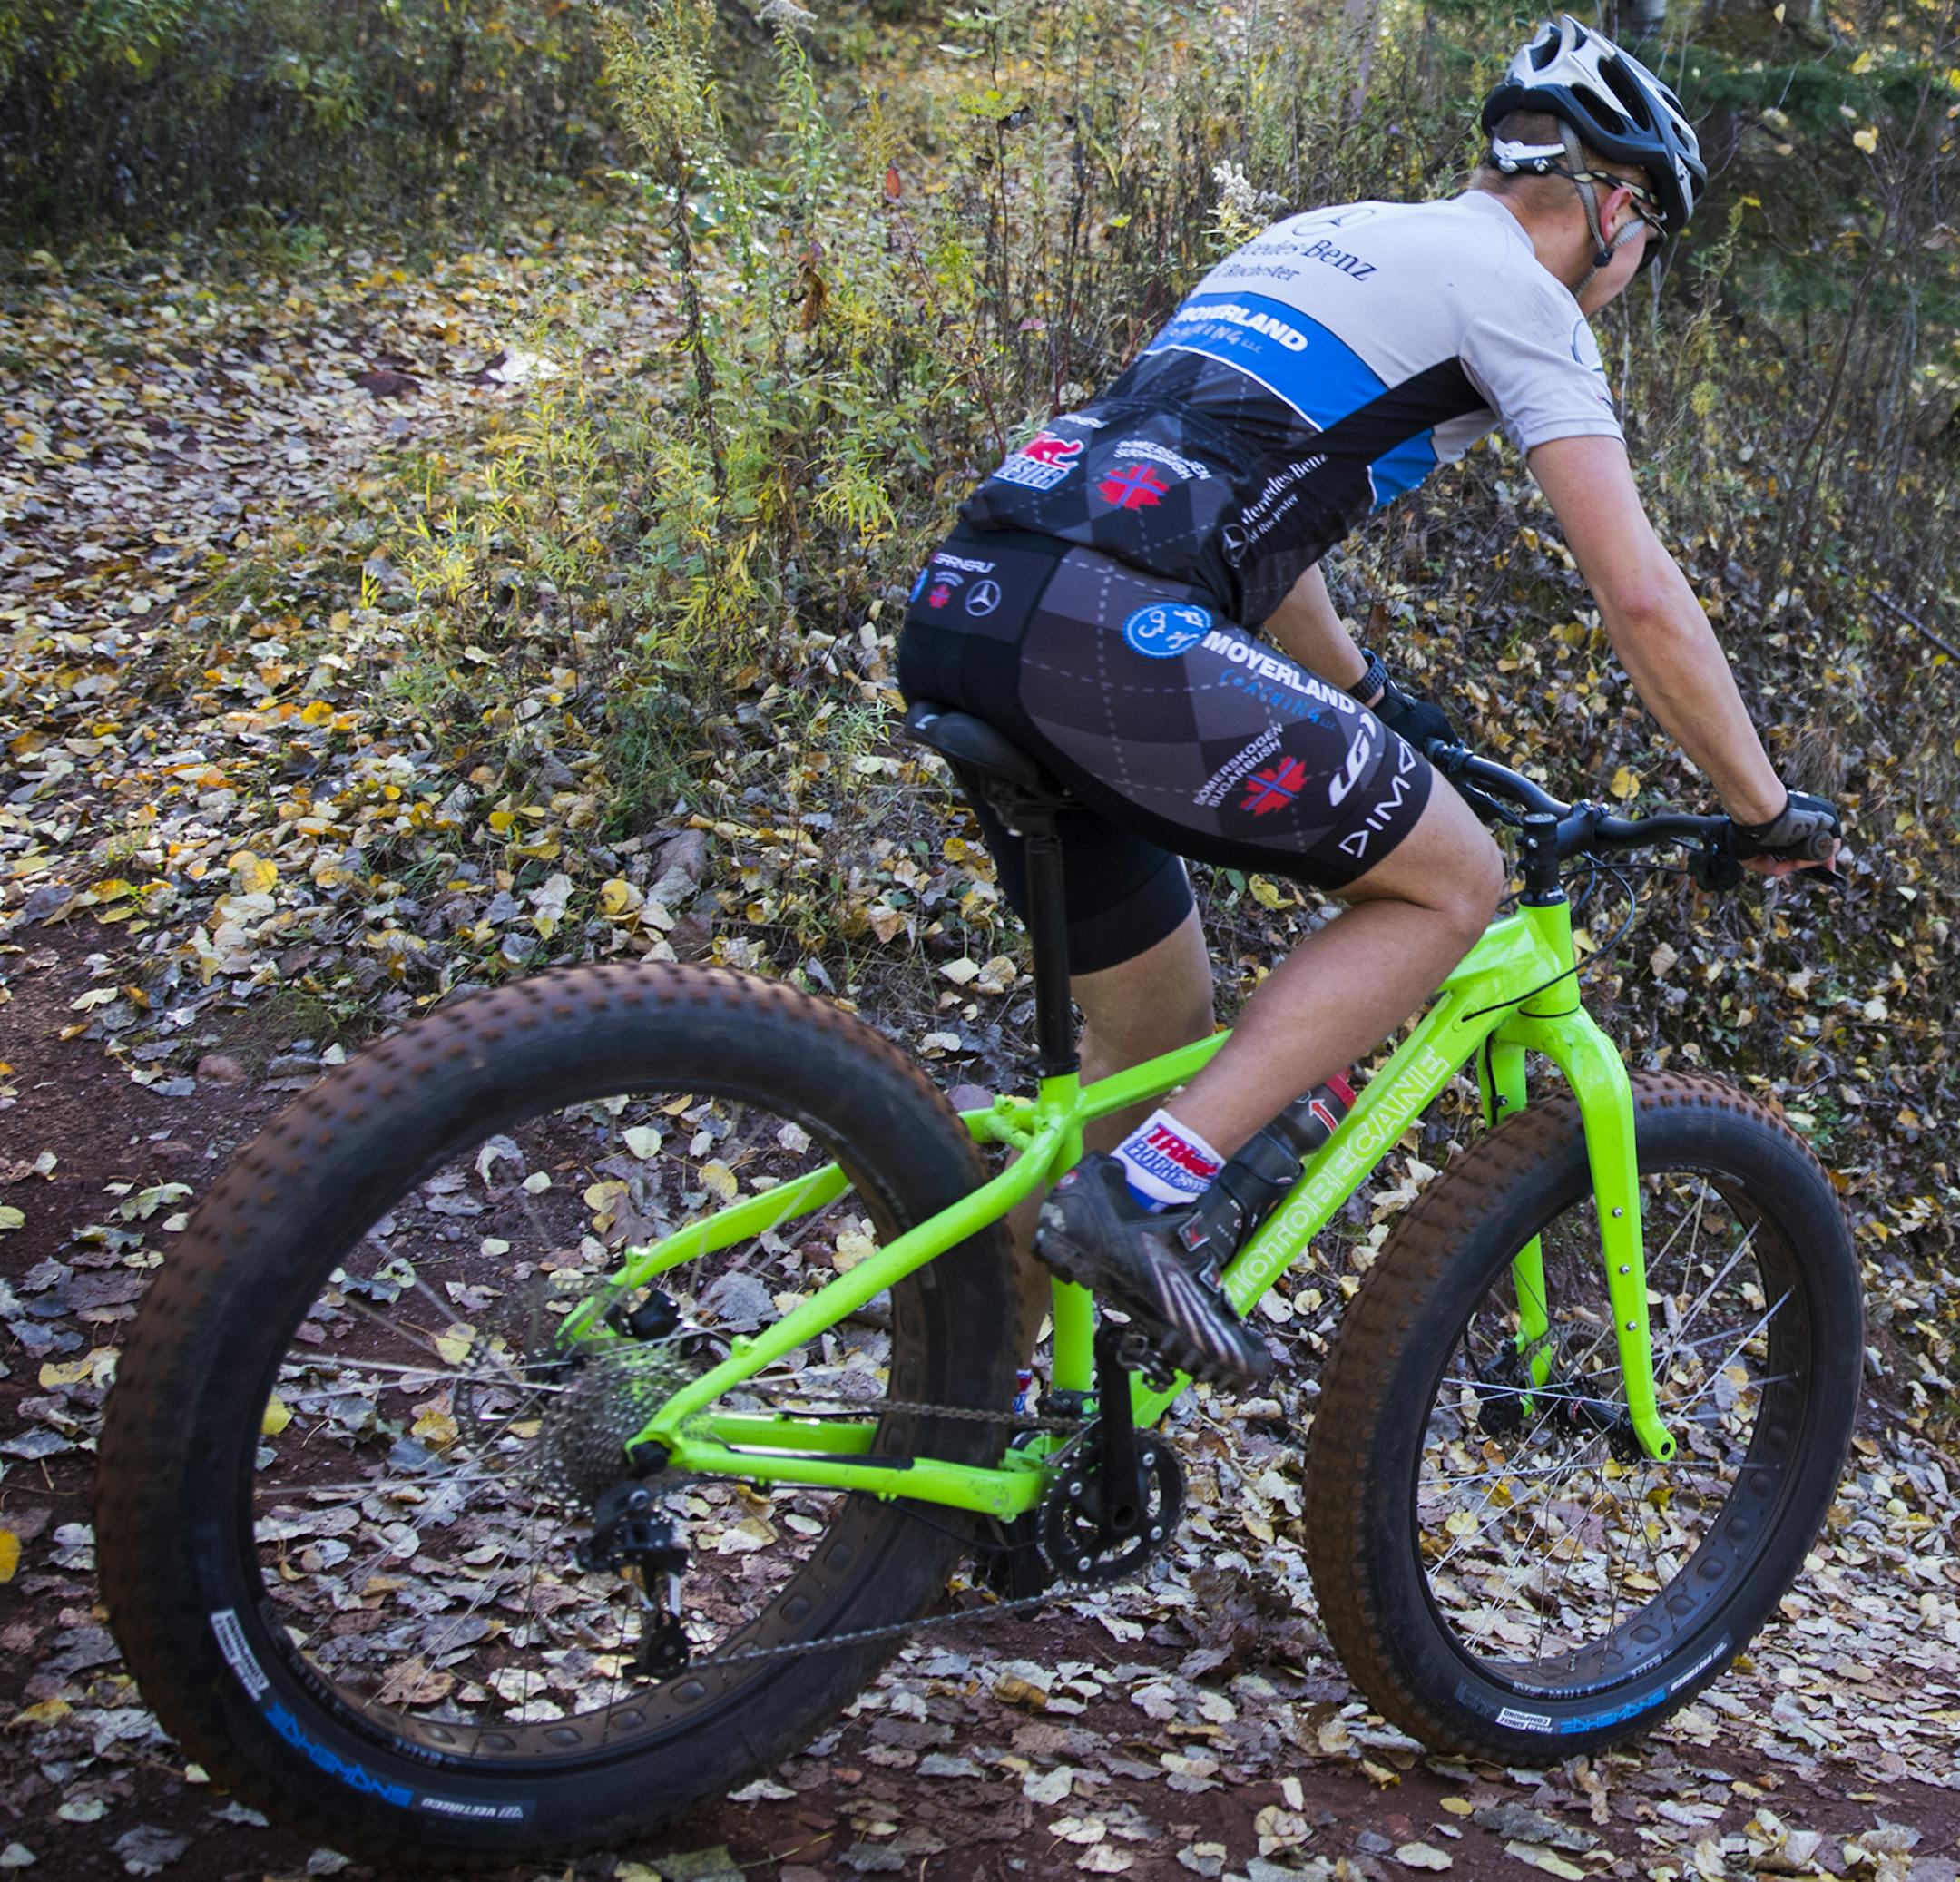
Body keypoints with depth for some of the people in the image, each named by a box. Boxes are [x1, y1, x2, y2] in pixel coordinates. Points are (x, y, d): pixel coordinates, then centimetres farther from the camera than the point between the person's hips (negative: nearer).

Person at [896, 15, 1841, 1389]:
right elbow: (1640, 596, 2)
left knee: (1159, 1029, 21)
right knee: (1452, 882, 6)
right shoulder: (1512, 286, 6)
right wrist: (1767, 811, 13)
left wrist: (1368, 698, 56)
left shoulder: (1323, 237, 31)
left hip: (957, 616, 9)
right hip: (1110, 631, -9)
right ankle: (1142, 1196, -5)